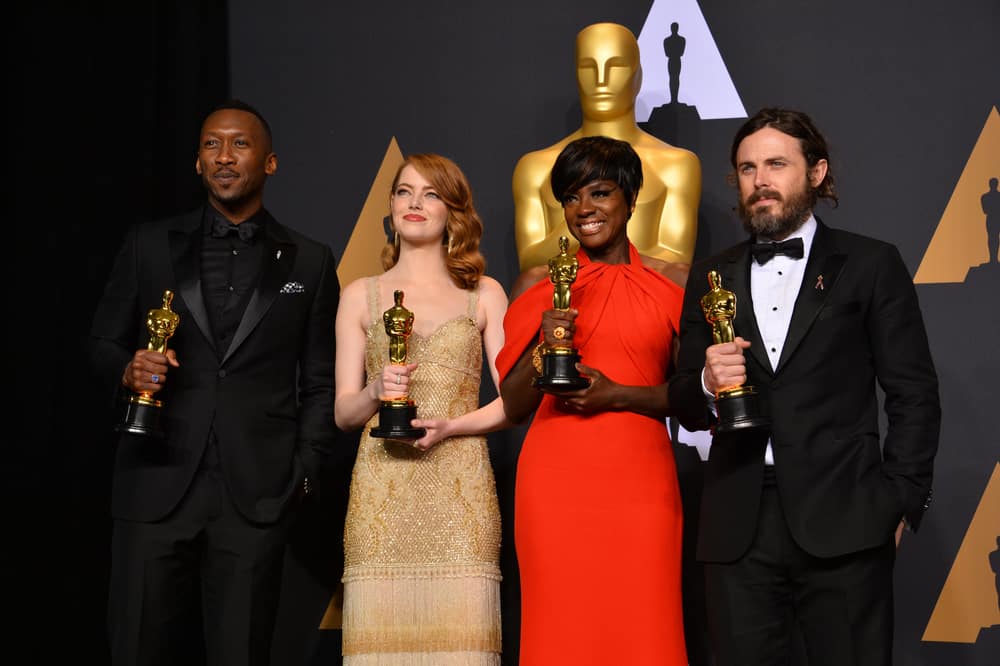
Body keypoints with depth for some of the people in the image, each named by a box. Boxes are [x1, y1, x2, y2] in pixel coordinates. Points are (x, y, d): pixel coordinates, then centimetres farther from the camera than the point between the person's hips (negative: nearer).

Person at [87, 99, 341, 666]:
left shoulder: (310, 262, 10)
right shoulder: (149, 246, 11)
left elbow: (320, 382, 10)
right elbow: (103, 343, 15)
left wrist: (305, 472, 0)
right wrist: (128, 369, -8)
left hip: (258, 493, -1)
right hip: (157, 485, 1)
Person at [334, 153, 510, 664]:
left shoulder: (484, 295, 12)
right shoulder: (361, 295, 13)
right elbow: (343, 412, 10)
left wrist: (449, 426, -10)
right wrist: (376, 392, -11)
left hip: (459, 491, 0)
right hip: (381, 492, 1)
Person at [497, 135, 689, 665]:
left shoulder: (673, 283, 7)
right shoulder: (537, 286, 8)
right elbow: (510, 407, 7)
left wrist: (616, 394, -9)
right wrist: (545, 347, -10)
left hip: (640, 478, 0)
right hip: (556, 477, 0)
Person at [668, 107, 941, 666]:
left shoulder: (870, 264, 6)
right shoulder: (713, 278, 14)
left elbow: (914, 396, 3)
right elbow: (686, 408, 13)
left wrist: (900, 500, -6)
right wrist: (707, 385, -8)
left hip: (842, 523, -2)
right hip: (738, 529, 3)